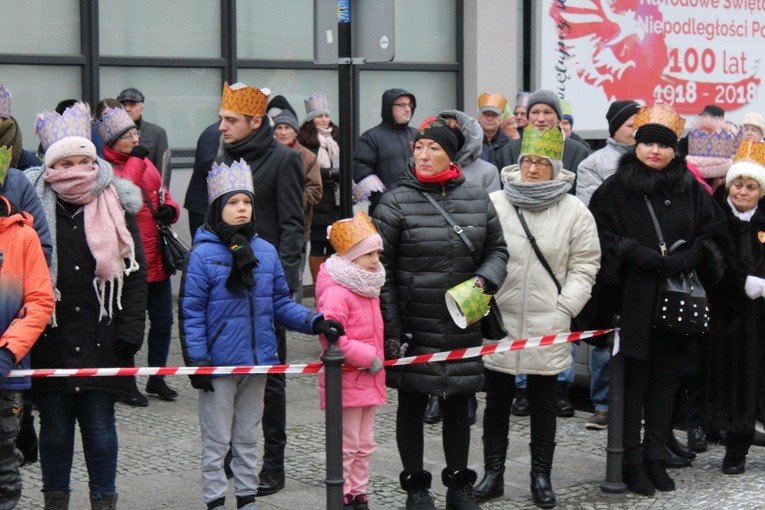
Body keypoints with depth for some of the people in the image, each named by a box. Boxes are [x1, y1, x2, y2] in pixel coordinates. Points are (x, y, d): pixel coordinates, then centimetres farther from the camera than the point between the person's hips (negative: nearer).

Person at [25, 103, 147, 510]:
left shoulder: (116, 207, 2)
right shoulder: (35, 208, -1)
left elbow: (135, 274, 2)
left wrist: (129, 332, -6)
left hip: (101, 339, 0)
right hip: (50, 341, 0)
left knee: (101, 427, 7)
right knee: (55, 427, 10)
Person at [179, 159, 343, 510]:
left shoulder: (266, 251, 4)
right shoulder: (203, 254, -10)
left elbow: (280, 304, 9)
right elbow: (191, 312, -10)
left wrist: (313, 322, -6)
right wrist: (196, 362, -13)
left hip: (257, 362, 5)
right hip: (218, 365, -4)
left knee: (247, 438, 17)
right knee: (216, 441, 7)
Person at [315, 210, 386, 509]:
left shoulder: (368, 287, 12)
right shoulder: (335, 292, -20)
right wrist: (368, 358, -22)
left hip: (368, 380, 9)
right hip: (346, 381, -9)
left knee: (364, 445, 15)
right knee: (347, 445, 0)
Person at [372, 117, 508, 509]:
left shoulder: (477, 201, 3)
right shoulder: (396, 203, -7)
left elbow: (496, 250, 14)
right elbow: (380, 269, -7)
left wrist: (484, 279, -8)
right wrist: (390, 328, -10)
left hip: (463, 327, 3)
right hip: (412, 329, -3)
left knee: (458, 406, 14)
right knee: (412, 407, 8)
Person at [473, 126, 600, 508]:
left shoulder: (574, 212, -1)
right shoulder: (494, 204, 0)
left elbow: (584, 266, 1)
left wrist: (565, 308, -7)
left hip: (548, 327, -1)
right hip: (498, 320, 1)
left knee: (544, 403, 10)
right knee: (497, 400, 10)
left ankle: (541, 476, 21)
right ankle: (493, 473, 22)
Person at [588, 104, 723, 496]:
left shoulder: (689, 187, 5)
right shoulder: (616, 187, -3)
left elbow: (710, 231, 7)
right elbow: (599, 232, -5)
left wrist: (683, 260, -9)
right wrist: (637, 254, -16)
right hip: (632, 297, -3)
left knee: (665, 376, 9)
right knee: (633, 376, 1)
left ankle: (655, 455, 19)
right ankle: (632, 459, 11)